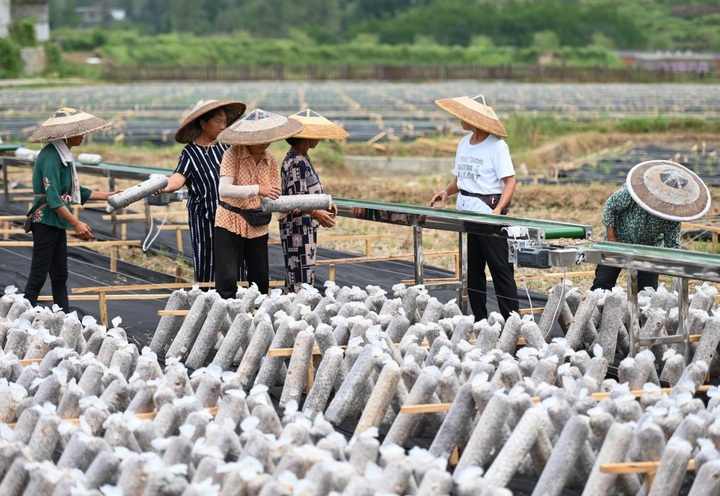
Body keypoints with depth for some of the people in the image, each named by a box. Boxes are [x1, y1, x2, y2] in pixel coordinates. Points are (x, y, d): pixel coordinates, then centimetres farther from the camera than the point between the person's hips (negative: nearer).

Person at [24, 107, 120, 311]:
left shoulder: (64, 155, 12)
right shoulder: (50, 156, -18)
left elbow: (75, 192, 21)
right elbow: (52, 197, -25)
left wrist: (108, 196, 21)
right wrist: (76, 223, -29)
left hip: (58, 223, 10)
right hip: (46, 221, -10)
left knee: (60, 276, 11)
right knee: (38, 276, -7)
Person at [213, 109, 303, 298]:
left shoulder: (271, 161, 3)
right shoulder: (233, 155, -13)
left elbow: (274, 199, 2)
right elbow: (224, 190, -27)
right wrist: (258, 189, -38)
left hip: (258, 227, 5)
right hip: (230, 224, -5)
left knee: (261, 281, 10)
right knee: (227, 282, -9)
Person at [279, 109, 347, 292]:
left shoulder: (303, 159, 13)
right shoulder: (296, 162, -17)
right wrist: (316, 213, -33)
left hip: (306, 228, 10)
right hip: (298, 229, -10)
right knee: (302, 278, -10)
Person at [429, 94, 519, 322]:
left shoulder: (496, 146, -12)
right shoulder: (464, 143, 11)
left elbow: (510, 181, -17)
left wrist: (498, 210, -29)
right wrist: (446, 191, -1)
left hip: (490, 211, -8)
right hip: (468, 212, 8)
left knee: (500, 268, -7)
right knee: (473, 269, 12)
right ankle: (479, 321, 21)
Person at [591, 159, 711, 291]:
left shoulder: (674, 212, -23)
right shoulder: (632, 191, -31)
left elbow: (672, 243, -11)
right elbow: (611, 206, -13)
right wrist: (611, 236, -12)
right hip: (618, 242, -1)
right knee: (602, 284, -7)